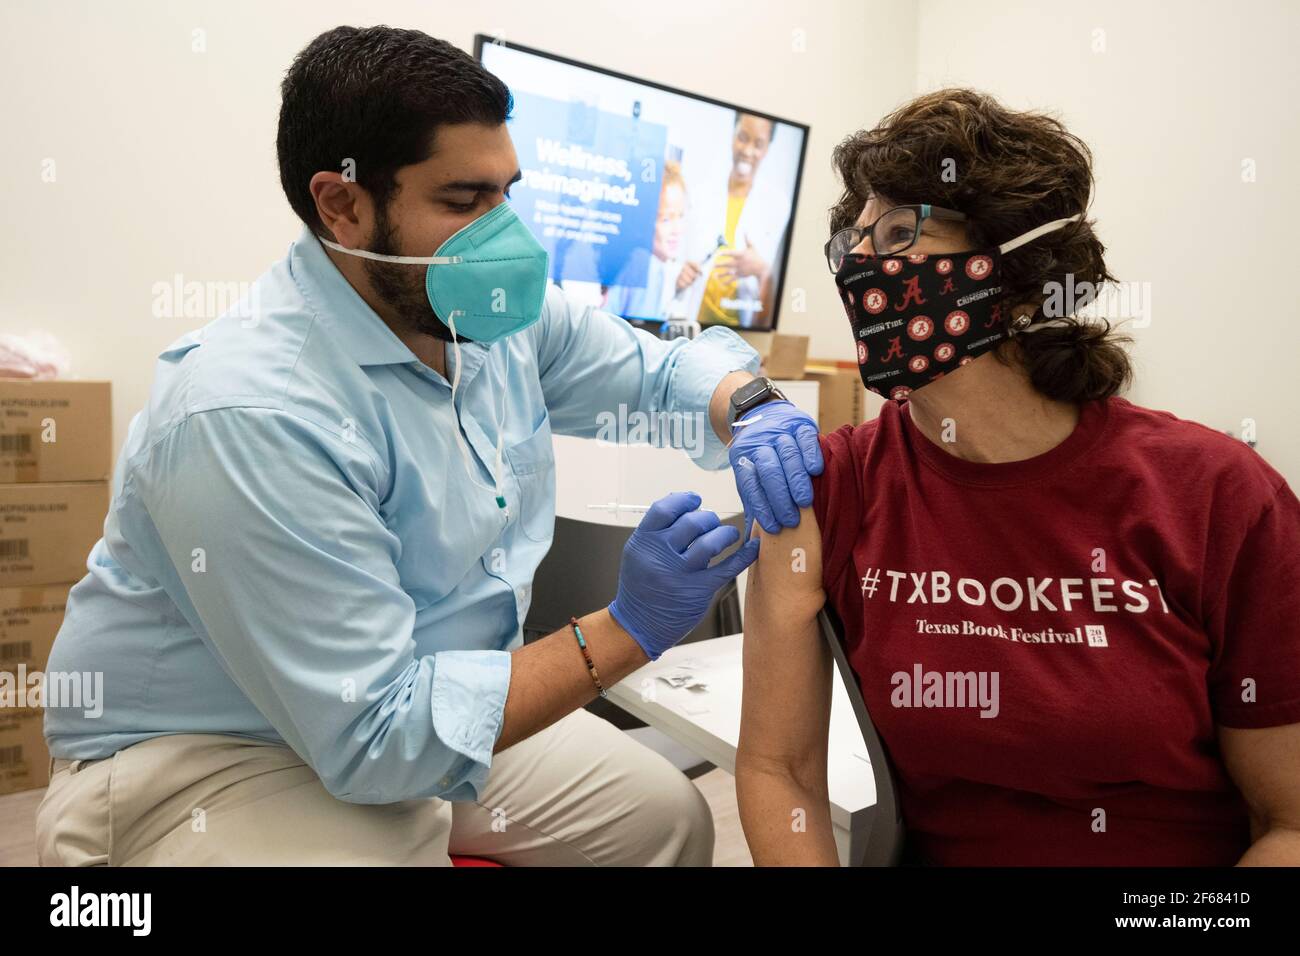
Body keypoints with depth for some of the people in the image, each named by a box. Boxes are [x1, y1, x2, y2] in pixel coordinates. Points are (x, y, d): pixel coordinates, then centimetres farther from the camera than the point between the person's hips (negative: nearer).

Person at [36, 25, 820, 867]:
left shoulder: (499, 313, -7)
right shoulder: (251, 415, -30)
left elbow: (668, 369, 7)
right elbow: (375, 739, -29)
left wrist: (755, 412, -15)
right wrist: (627, 630, -29)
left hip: (442, 699, 7)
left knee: (670, 817, 8)